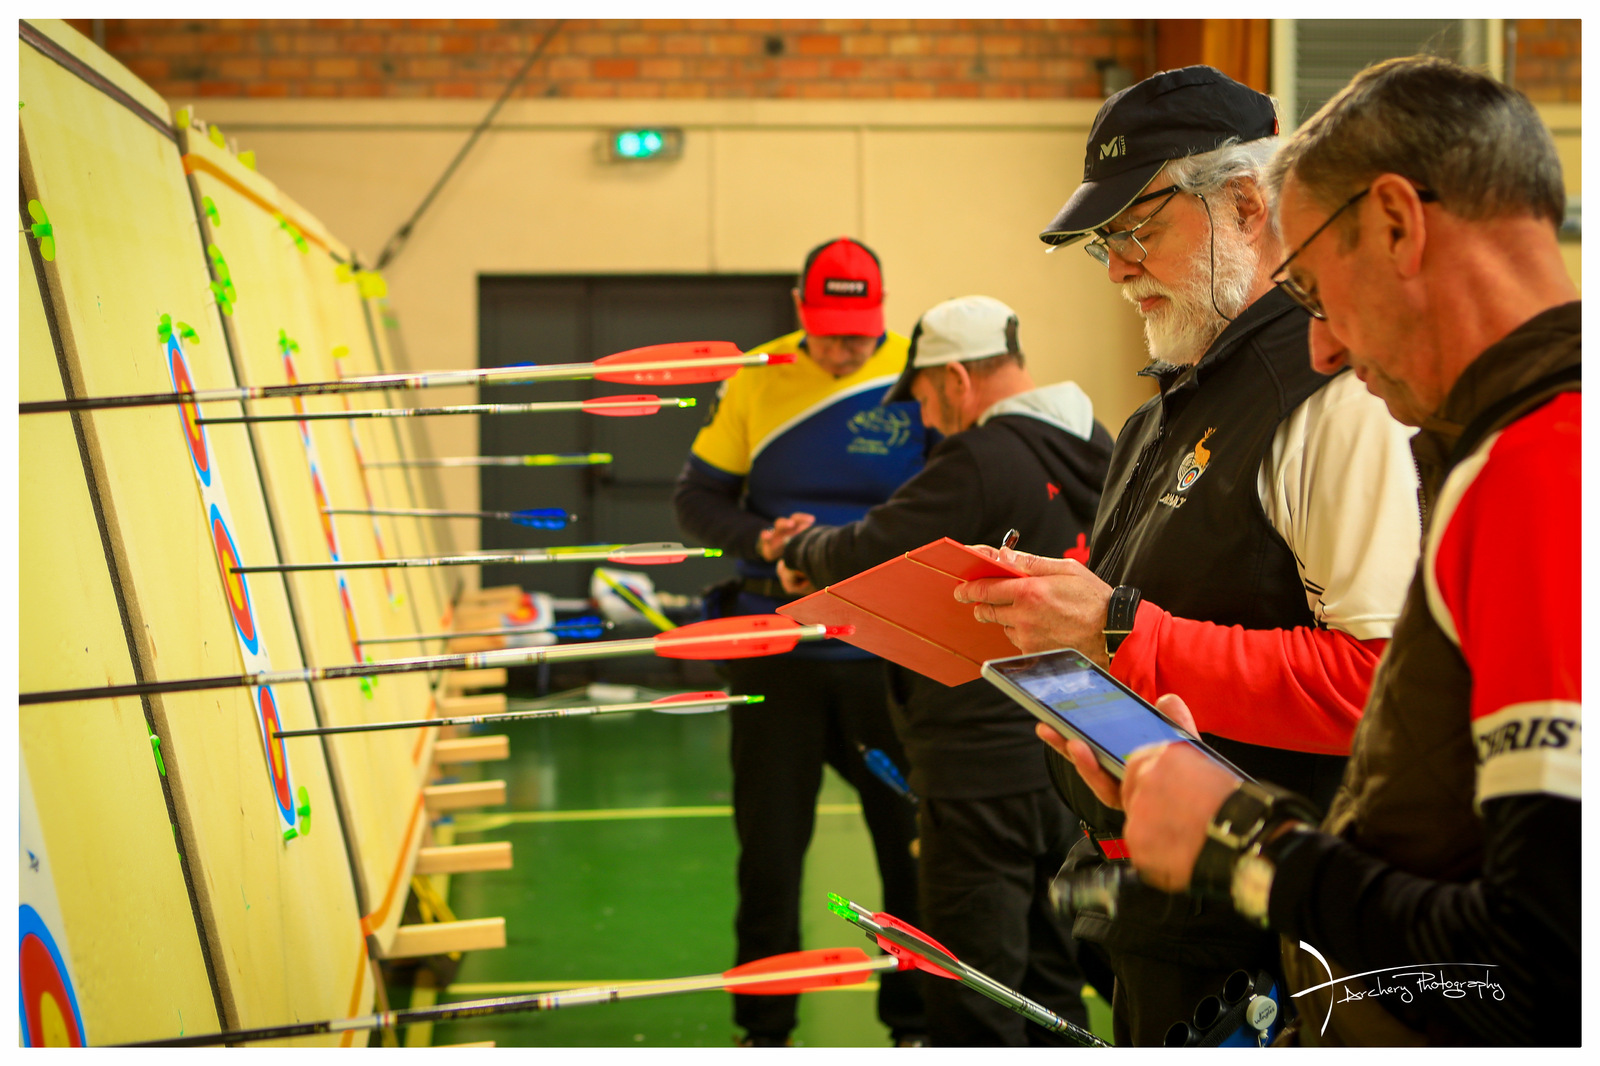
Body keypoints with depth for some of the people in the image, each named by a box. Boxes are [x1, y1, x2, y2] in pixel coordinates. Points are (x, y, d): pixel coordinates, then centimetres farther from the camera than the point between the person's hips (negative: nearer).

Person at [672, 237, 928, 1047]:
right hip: (776, 650, 1)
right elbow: (695, 498, 4)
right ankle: (764, 1026, 24)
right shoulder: (756, 380, 1)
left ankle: (917, 1020, 24)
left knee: (913, 836, 6)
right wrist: (760, 539, -15)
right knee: (770, 837, 9)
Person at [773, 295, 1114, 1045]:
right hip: (1071, 762, 9)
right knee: (1049, 976, 20)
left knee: (975, 1005, 1)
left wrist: (803, 551, 5)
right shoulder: (1095, 448, 8)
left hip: (986, 769, -9)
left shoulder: (985, 463, -20)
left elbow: (862, 558, -17)